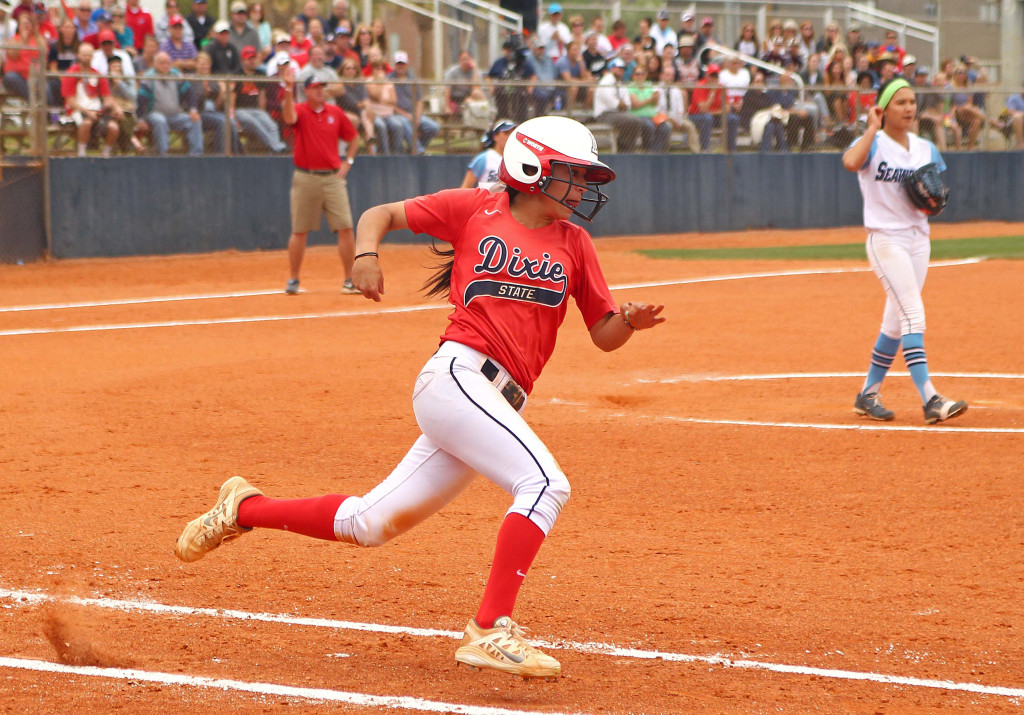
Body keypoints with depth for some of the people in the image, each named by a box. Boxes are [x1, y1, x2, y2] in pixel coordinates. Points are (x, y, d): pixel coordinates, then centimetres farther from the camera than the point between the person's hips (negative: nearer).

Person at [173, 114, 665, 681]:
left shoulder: (573, 243, 16)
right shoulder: (476, 209, 5)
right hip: (457, 374, -6)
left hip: (498, 405, 6)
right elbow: (380, 214, 15)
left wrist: (630, 321, -7)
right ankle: (490, 631, -26)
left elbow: (604, 335, 16)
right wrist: (366, 254, -6)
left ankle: (245, 508, 29)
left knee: (368, 523, 8)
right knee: (545, 482, -25)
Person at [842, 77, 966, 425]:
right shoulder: (873, 144, -8)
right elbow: (851, 162, -31)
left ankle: (868, 394, 24)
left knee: (896, 324, 11)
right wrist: (872, 128, -21)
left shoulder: (926, 149, 11)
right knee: (913, 314, -18)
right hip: (885, 239, -7)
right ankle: (929, 399, -25)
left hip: (919, 239, 7)